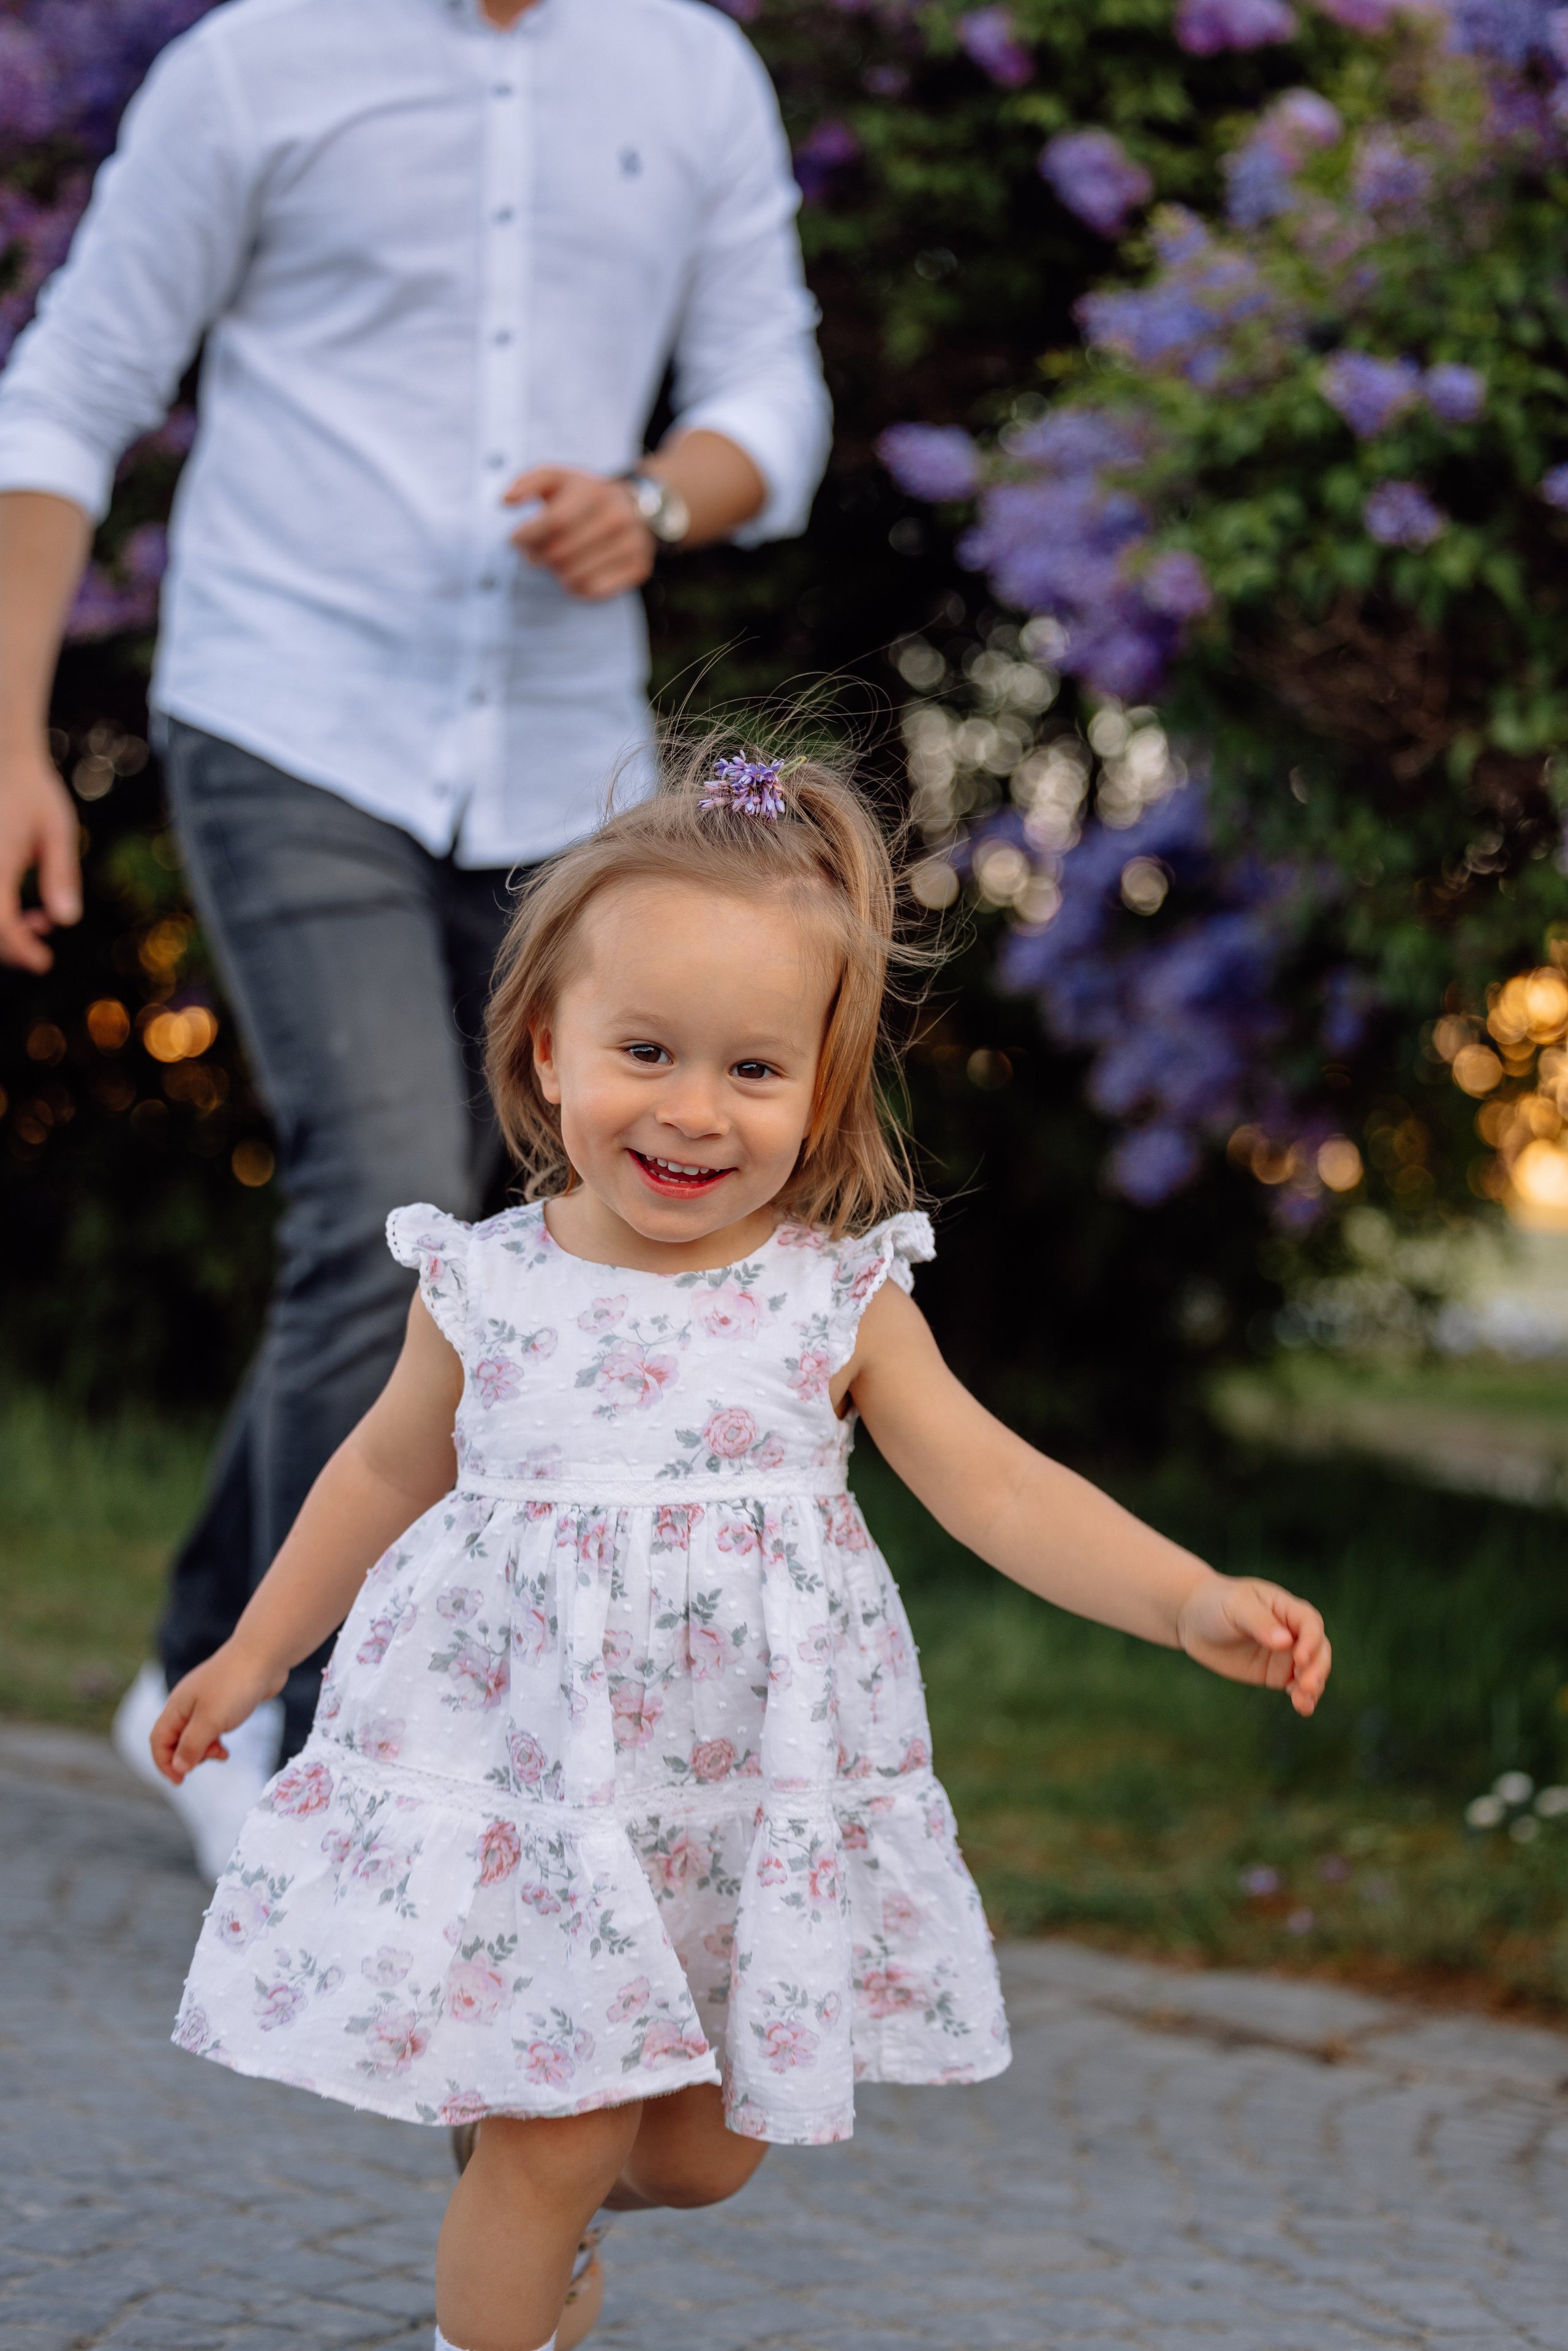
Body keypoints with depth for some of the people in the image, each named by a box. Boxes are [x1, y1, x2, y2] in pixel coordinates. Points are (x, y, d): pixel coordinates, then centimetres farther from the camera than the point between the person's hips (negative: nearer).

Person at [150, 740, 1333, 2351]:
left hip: (755, 1798, 2)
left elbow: (999, 1489, -8)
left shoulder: (840, 1301, -7)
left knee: (712, 2151, 13)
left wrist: (1193, 1601, -23)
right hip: (523, 1783, -2)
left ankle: (539, 2186, 44)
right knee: (557, 2147, -3)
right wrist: (254, 1653, 20)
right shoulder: (487, 1289, -6)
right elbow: (393, 1467, 11)